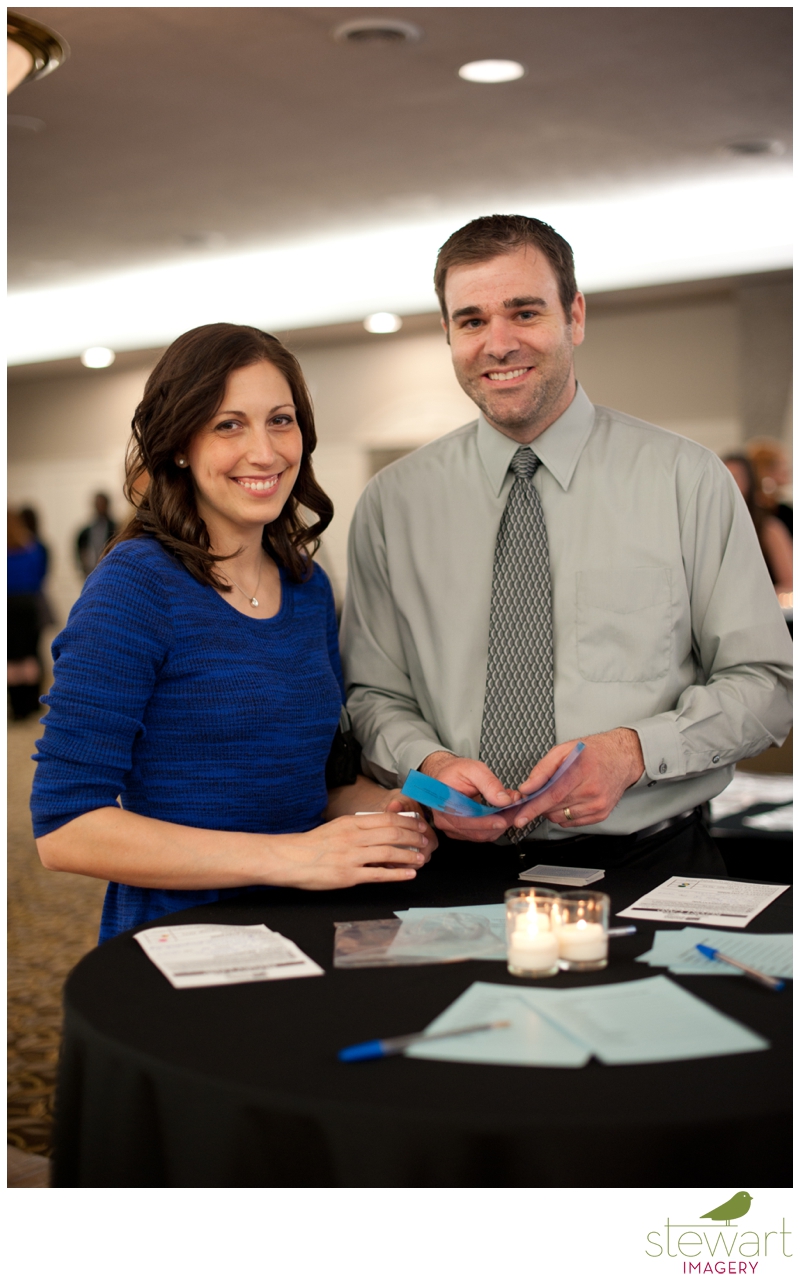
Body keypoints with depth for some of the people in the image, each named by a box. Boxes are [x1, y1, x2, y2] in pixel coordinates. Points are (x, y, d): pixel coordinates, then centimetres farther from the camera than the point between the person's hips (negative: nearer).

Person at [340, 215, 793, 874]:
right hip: (466, 873, 2)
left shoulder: (686, 478, 2)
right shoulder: (391, 503, 7)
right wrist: (430, 764, -11)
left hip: (649, 861, -1)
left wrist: (633, 750, -13)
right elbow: (373, 693, 10)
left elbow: (767, 683, 3)